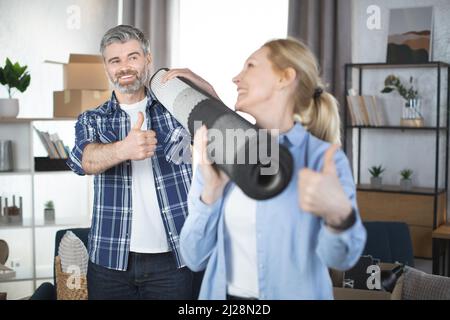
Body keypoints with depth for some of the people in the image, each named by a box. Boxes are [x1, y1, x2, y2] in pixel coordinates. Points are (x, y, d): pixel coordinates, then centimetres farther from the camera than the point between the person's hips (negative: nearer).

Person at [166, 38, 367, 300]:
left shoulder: (323, 158, -13)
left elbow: (340, 258, -24)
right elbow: (196, 258, -5)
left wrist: (339, 213, -44)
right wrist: (212, 189, -20)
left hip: (293, 293, -3)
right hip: (224, 293, 3)